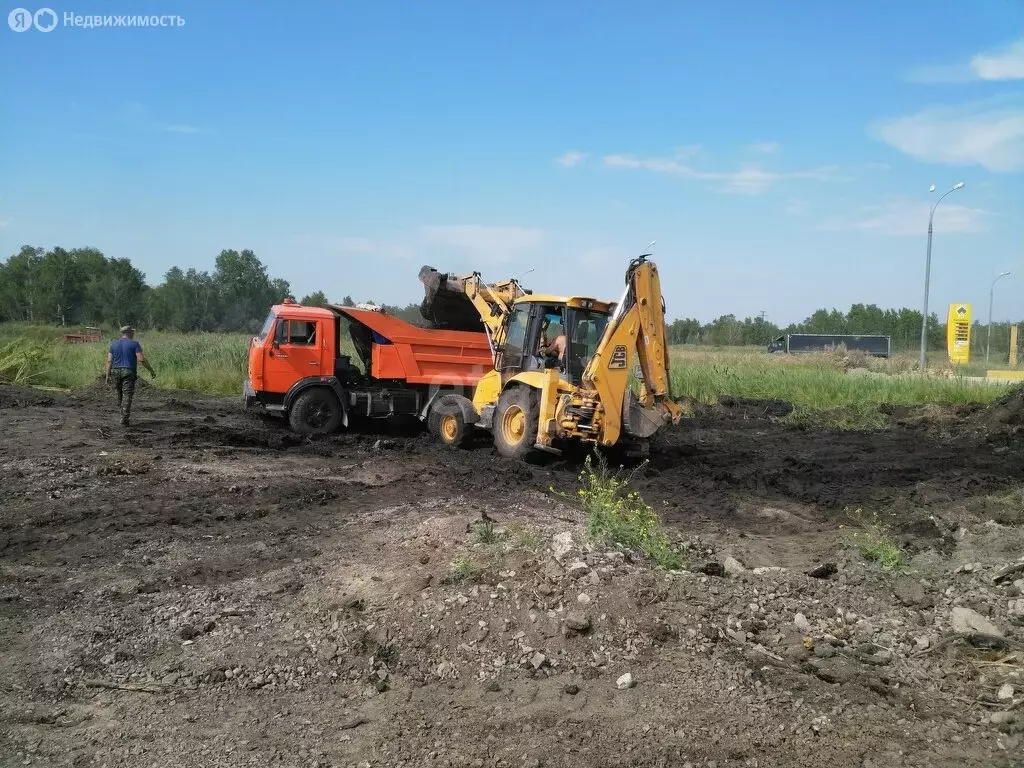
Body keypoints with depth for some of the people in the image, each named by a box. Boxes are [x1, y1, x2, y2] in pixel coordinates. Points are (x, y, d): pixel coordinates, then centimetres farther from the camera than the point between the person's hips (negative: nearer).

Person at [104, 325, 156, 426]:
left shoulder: (114, 344, 7)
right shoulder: (134, 344, -5)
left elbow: (109, 360, 2)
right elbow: (141, 359, -14)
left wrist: (107, 375, 4)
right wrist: (151, 370, -6)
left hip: (116, 372, 4)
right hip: (129, 373, -4)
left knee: (120, 395, 19)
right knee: (127, 396, -4)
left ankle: (125, 416, 26)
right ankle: (124, 420, -8)